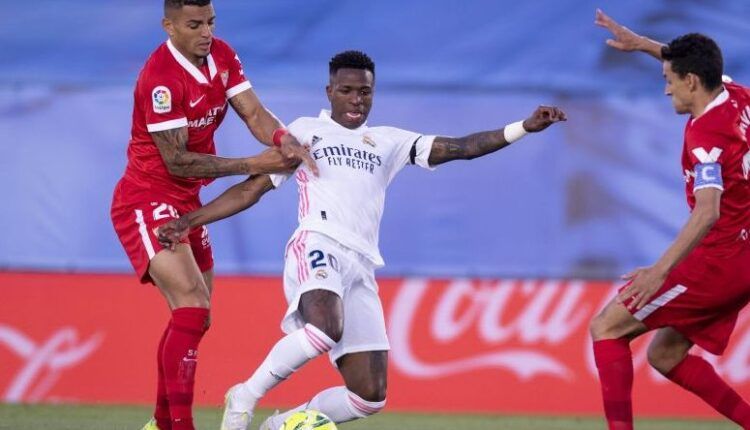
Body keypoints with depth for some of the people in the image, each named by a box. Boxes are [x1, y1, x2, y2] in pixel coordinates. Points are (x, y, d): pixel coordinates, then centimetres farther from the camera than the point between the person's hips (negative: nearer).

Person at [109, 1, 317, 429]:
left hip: (185, 203, 9)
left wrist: (284, 140, -28)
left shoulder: (222, 56, 0)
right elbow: (177, 161, -23)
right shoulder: (161, 78, -24)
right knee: (192, 309, -22)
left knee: (195, 317, 17)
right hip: (147, 201, -9)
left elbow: (253, 112, -6)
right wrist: (253, 165, -22)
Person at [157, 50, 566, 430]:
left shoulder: (388, 142, 24)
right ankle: (244, 397, -21)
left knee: (370, 397, -5)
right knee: (327, 329, -39)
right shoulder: (304, 131, 17)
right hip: (318, 246, -5)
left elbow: (459, 147, 15)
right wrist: (189, 220, 10)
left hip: (361, 268, 5)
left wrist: (525, 127, 4)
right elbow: (252, 188, 18)